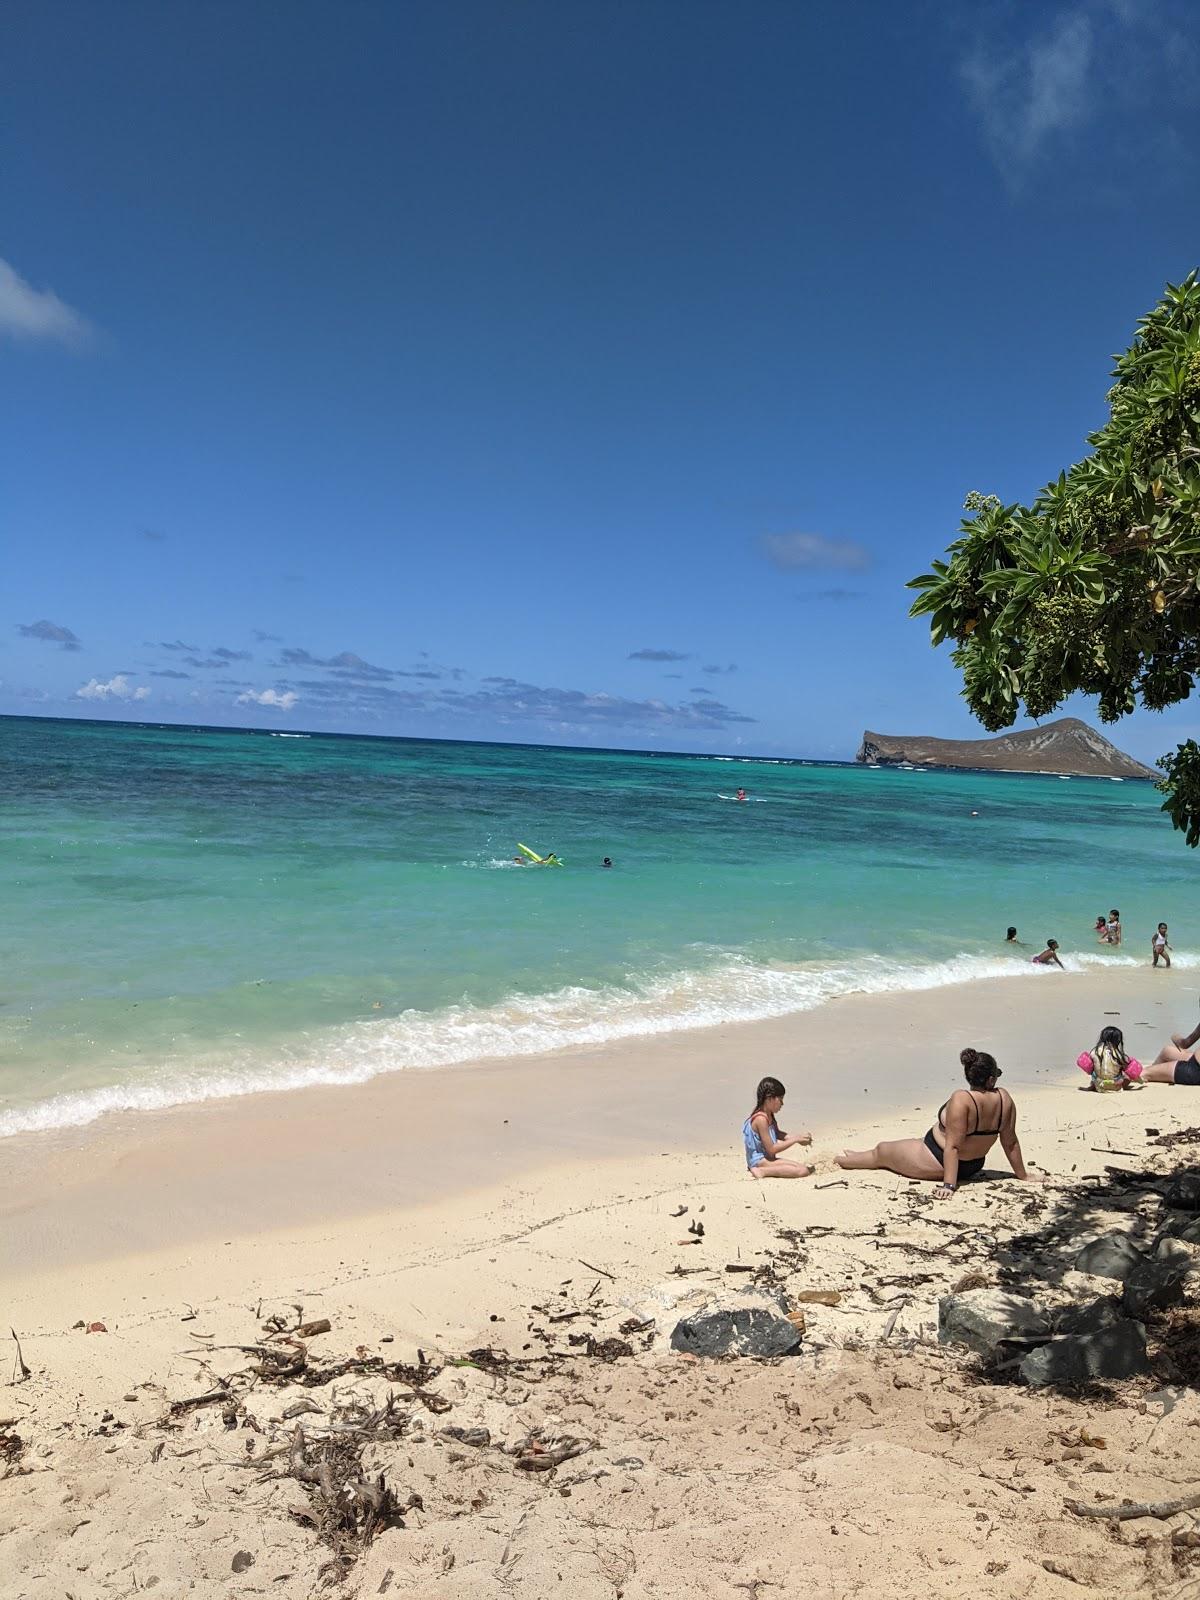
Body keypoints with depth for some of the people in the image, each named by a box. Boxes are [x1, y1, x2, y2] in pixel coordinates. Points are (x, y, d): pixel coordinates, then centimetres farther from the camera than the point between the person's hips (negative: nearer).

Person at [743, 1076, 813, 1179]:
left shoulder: (770, 1115, 8)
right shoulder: (761, 1119, -21)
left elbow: (777, 1134, 24)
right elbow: (771, 1149, -19)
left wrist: (798, 1136, 9)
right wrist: (795, 1139, -13)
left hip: (767, 1158, 10)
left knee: (807, 1168, 9)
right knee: (802, 1171, -23)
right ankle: (762, 1172, -18)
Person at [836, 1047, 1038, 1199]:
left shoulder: (961, 1099, -33)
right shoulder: (1005, 1099, -15)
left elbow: (953, 1145, -31)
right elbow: (1010, 1142, -6)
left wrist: (948, 1185, -29)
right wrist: (1023, 1176, 6)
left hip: (937, 1164, -7)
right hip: (973, 1167, 7)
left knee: (880, 1151, 18)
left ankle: (843, 1161, 45)